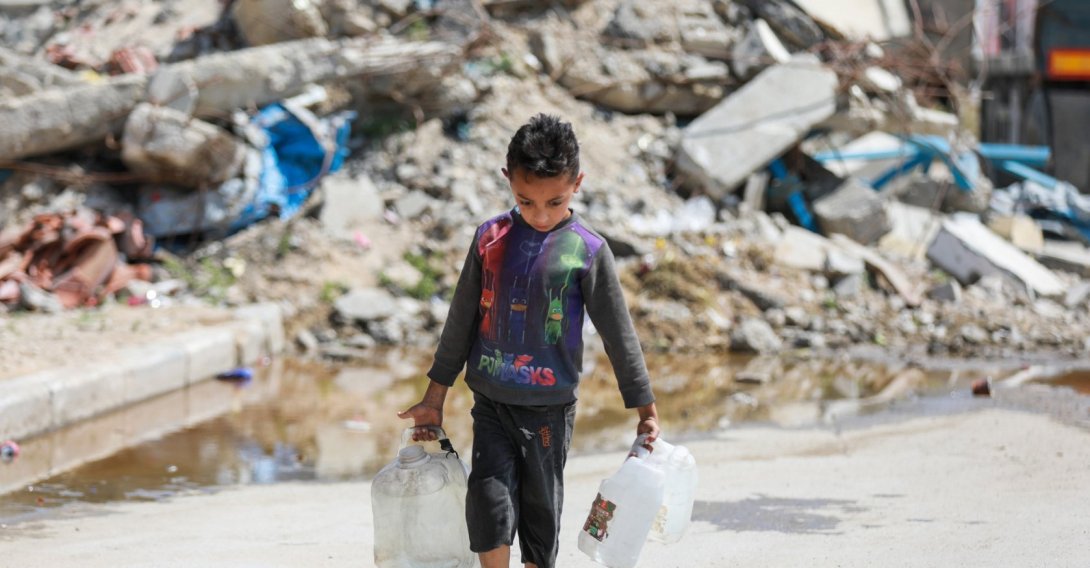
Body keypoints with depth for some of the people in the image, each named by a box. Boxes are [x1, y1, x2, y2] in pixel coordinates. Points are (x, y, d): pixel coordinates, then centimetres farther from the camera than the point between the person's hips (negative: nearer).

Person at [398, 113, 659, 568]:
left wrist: (645, 411, 1)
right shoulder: (491, 238, 0)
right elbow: (461, 321, 8)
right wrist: (434, 399, 11)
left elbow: (619, 335, -1)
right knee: (489, 502, -12)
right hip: (491, 405, 2)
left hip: (549, 410, -2)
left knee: (541, 514, 7)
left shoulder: (588, 251, -8)